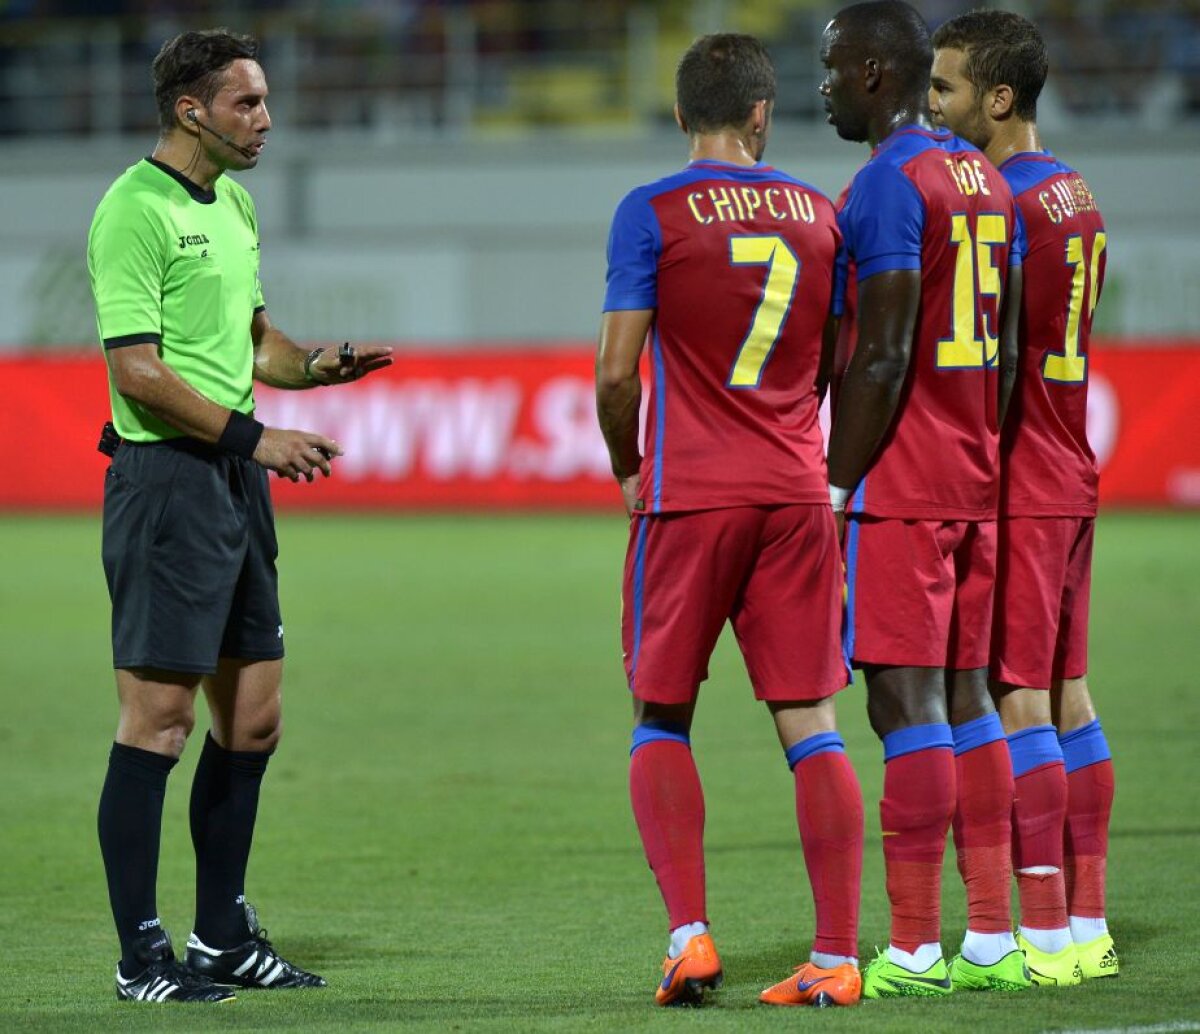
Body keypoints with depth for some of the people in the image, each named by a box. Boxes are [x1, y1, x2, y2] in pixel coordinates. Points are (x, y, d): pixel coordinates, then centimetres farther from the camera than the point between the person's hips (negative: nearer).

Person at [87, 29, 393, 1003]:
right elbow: (139, 371, -18)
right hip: (166, 477, -9)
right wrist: (253, 436, -20)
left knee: (253, 716, 11)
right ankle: (141, 953, -2)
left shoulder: (234, 202, 16)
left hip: (237, 482, 9)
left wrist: (316, 364, 8)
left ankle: (224, 935, 21)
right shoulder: (136, 210, -13)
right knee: (160, 714, -7)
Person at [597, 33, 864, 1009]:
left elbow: (617, 371, -8)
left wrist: (627, 469, 9)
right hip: (796, 491, 3)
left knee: (661, 718, 9)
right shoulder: (820, 215, 8)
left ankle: (689, 933, -5)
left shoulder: (653, 214, -5)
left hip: (688, 494, -3)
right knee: (811, 724, 3)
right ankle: (837, 956, -1)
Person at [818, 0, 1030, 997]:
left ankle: (916, 949, -8)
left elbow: (882, 357, -18)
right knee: (966, 695, 11)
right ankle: (992, 936, 10)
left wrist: (836, 490, -14)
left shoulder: (887, 185, -13)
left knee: (907, 701, -8)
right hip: (974, 486, 9)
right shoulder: (986, 182, 15)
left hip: (894, 494, -9)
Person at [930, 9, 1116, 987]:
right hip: (1070, 477, 9)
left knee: (1015, 702, -8)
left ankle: (1044, 934, -9)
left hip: (1014, 491, -9)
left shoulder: (1005, 202, -16)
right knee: (1066, 696, 10)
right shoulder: (1077, 197, 14)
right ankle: (1086, 923, 12)